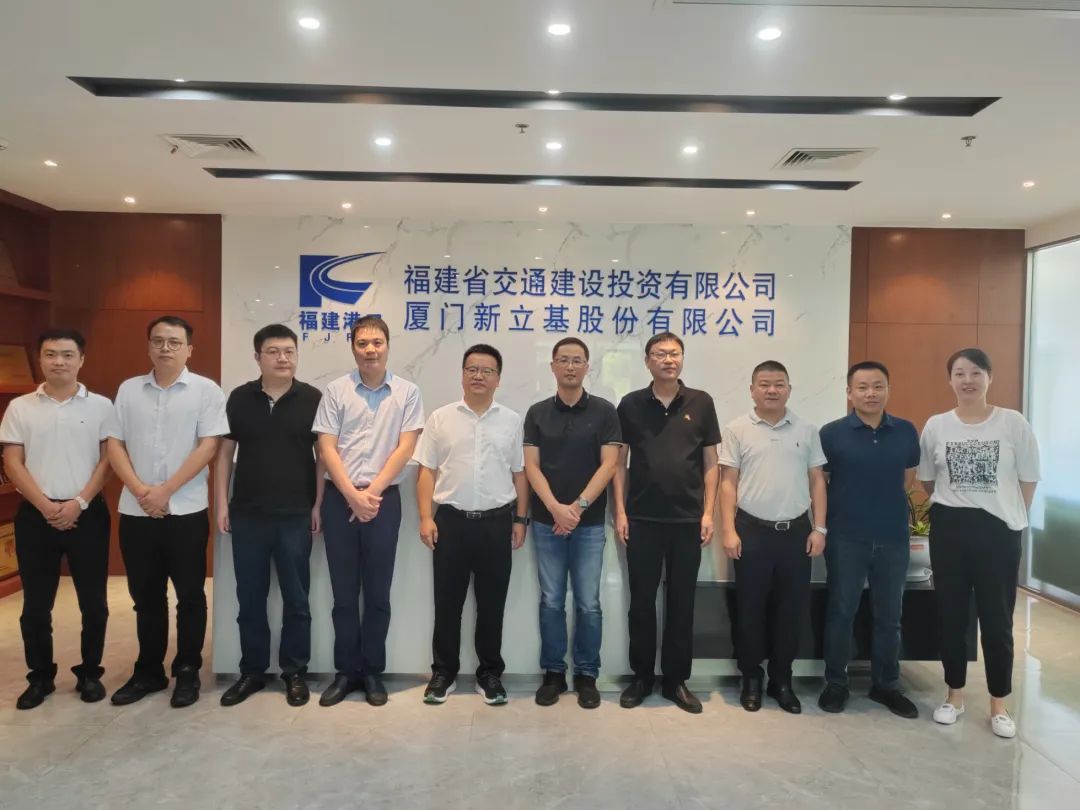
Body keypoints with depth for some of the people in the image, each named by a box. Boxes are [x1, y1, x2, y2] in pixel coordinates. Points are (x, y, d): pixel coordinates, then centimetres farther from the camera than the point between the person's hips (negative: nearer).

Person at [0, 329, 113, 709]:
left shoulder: (101, 406, 1)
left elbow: (108, 460, -2)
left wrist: (79, 503, -11)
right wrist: (45, 506, -10)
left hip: (87, 514, -1)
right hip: (35, 515, 1)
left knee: (93, 602, 5)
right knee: (35, 604, 9)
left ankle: (90, 673, 20)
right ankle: (40, 677, 24)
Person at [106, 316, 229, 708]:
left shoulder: (206, 390, -3)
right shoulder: (129, 389, 8)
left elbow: (209, 446, -10)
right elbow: (114, 445, 6)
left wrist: (165, 491, -14)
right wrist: (140, 490, -8)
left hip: (186, 510, -3)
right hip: (136, 511, 4)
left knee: (189, 594, 6)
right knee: (146, 596, 13)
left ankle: (187, 672, 20)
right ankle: (148, 671, 27)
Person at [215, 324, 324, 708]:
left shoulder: (312, 399, -2)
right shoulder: (240, 398, 4)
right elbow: (225, 452, 7)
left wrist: (318, 505, -4)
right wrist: (222, 503, 1)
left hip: (296, 514, -2)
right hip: (247, 513, 2)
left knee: (296, 598, 7)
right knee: (250, 597, 11)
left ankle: (295, 673, 20)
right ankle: (251, 671, 25)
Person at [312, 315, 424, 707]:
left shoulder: (407, 392, 1)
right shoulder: (336, 391, 2)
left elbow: (404, 448, -4)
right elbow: (326, 449, -2)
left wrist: (372, 492, -10)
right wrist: (352, 495, -11)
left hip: (384, 499, 0)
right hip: (340, 499, 1)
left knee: (378, 591, 7)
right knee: (344, 591, 8)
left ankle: (373, 672, 20)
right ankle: (346, 671, 21)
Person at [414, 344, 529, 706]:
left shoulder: (511, 421, 6)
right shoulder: (441, 418, 3)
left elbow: (519, 474, 8)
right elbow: (427, 472, 2)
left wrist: (520, 519, 3)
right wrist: (426, 518, -5)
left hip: (497, 523, 1)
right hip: (451, 521, 0)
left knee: (492, 604, 9)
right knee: (447, 602, 7)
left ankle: (490, 673, 22)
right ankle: (443, 672, 21)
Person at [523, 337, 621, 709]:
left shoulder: (604, 411, 0)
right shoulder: (537, 413, 4)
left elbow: (608, 464, -6)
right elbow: (531, 466, -1)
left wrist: (579, 506, -15)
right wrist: (555, 507, -15)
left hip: (589, 522, -1)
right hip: (546, 521, 1)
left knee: (588, 604, 4)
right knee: (551, 602, 8)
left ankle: (587, 674, 19)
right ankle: (553, 672, 20)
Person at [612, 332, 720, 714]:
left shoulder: (701, 403, 2)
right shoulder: (631, 404, 2)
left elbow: (711, 463, 4)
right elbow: (619, 463, 4)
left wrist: (708, 513, -3)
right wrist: (620, 511, -3)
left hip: (688, 519, 0)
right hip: (642, 519, 0)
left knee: (681, 602, 9)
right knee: (641, 601, 8)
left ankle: (676, 680, 22)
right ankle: (642, 676, 23)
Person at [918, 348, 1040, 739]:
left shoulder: (1014, 423, -6)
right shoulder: (935, 426, -1)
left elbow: (1027, 481, 1)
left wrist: (1009, 516, 3)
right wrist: (953, 505, 11)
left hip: (999, 530, -1)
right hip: (949, 529, 2)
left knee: (997, 620, 5)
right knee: (951, 615, 10)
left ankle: (999, 704, 22)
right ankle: (955, 694, 26)